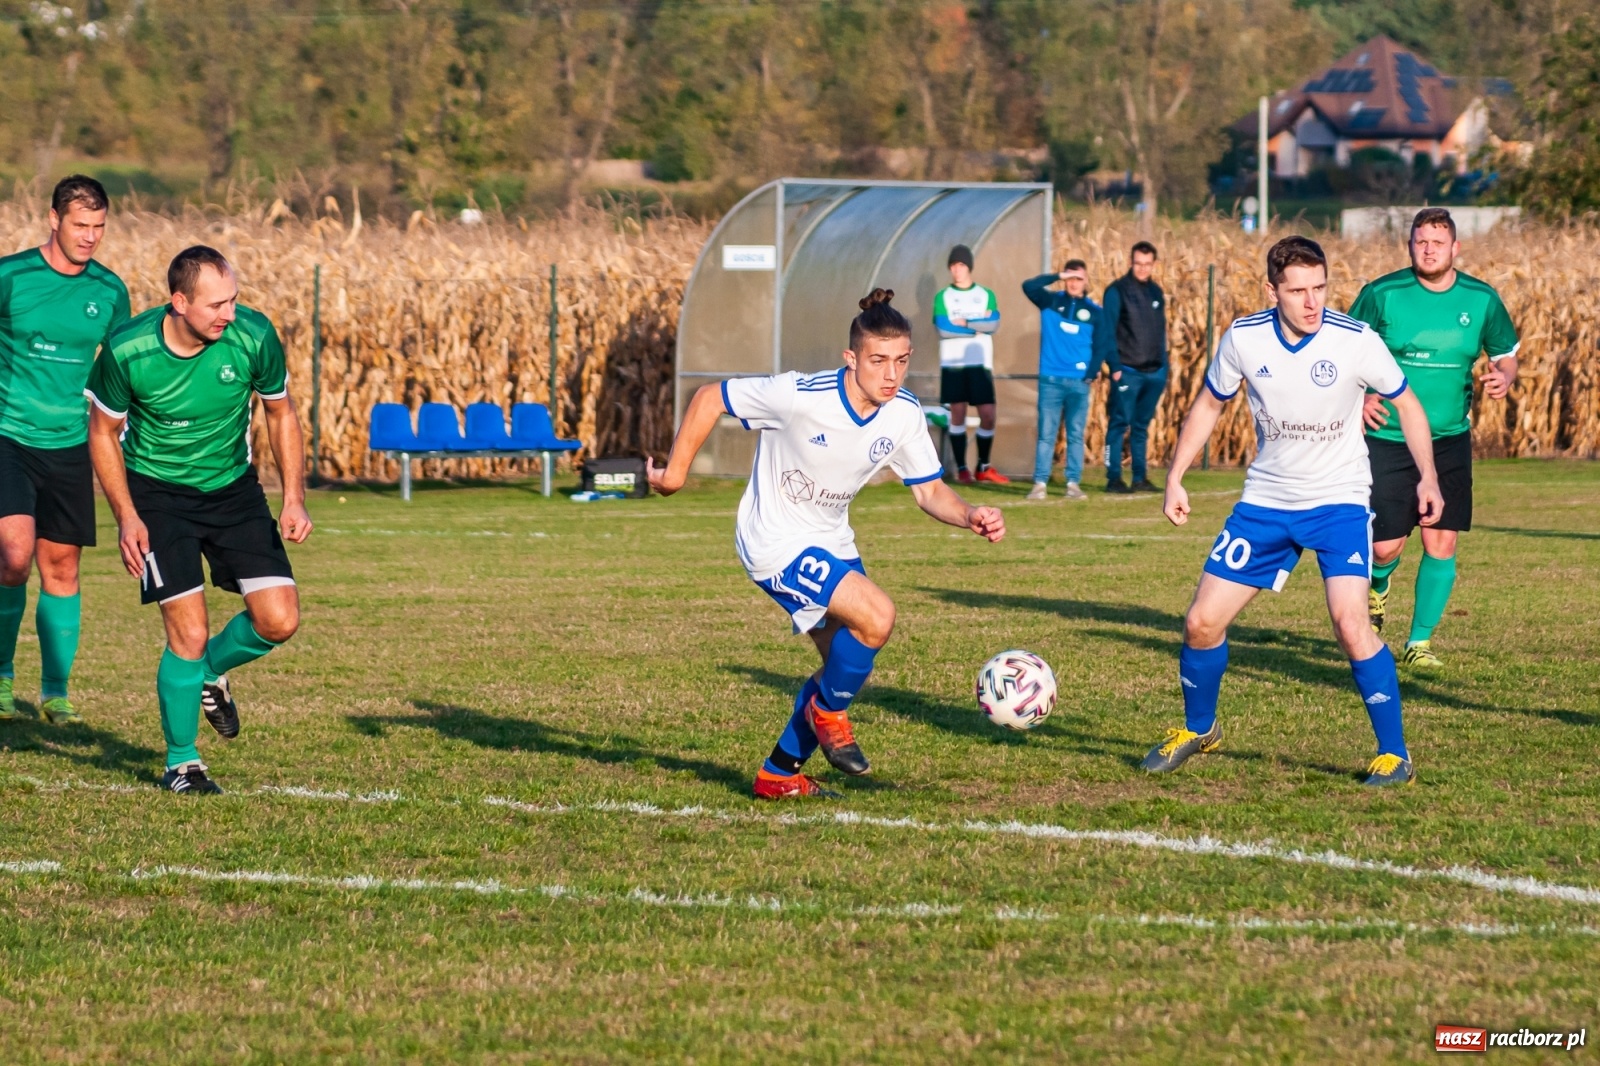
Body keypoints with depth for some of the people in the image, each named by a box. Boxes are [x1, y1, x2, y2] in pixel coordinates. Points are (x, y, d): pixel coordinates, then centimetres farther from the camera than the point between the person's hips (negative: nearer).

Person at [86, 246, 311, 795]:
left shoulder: (254, 337, -18)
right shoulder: (127, 352, -23)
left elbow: (280, 412, 0)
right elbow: (103, 431, -5)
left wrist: (294, 498, -8)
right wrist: (126, 517, -14)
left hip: (232, 486, 3)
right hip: (157, 492, -3)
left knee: (279, 620, -8)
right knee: (189, 632, -12)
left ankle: (210, 673, 26)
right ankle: (181, 763, 9)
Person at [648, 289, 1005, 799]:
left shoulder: (904, 414, -10)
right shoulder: (800, 396, -28)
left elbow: (930, 490, -2)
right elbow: (709, 398, -17)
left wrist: (971, 516, -22)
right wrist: (675, 471, -10)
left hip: (831, 544, 8)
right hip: (776, 542, -8)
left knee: (846, 666, 13)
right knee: (876, 615, -24)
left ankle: (780, 774, 29)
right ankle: (828, 714, 2)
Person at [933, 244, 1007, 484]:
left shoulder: (986, 295, 11)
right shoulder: (942, 297, 7)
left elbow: (993, 324, -6)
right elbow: (943, 328, -9)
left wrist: (964, 323, -13)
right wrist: (978, 327, -8)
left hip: (980, 364, 1)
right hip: (953, 364, -1)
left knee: (988, 415, -4)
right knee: (958, 414, -2)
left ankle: (983, 467, 10)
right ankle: (961, 468, 3)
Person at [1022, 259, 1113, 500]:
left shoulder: (1094, 311, 6)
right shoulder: (1050, 302, 6)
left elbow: (1101, 346, 4)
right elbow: (1029, 286, -9)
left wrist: (1092, 373, -7)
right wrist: (1058, 277, -12)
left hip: (1079, 382, 1)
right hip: (1050, 380, -1)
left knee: (1076, 435, 3)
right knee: (1046, 434, -2)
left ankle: (1073, 483, 7)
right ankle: (1040, 483, -3)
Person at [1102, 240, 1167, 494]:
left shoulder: (1156, 292, 14)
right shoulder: (1117, 291, -4)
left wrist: (1164, 368, 14)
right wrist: (1114, 366, -15)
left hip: (1154, 372, 6)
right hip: (1127, 371, -6)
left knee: (1141, 426, 10)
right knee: (1119, 423, -6)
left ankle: (1140, 478, 12)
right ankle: (1114, 478, -5)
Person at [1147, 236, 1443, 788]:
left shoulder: (1356, 341, -17)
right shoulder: (1244, 338, -10)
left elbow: (1406, 403, 0)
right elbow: (1209, 405, 8)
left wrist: (1427, 476, -9)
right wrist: (1175, 479, 4)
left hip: (1339, 500, -3)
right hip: (1265, 502, 3)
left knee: (1350, 623, -23)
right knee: (1202, 622, 2)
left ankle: (1394, 753, -8)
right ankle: (1198, 728, 31)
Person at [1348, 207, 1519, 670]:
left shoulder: (1482, 300, -1)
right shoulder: (1382, 295, -8)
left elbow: (1506, 354, 13)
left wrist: (1503, 378, -11)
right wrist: (1359, 396, -15)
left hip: (1449, 441, 2)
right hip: (1387, 438, -2)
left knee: (1441, 543, -5)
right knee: (1385, 548, -3)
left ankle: (1420, 641, 11)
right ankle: (1376, 587, 35)